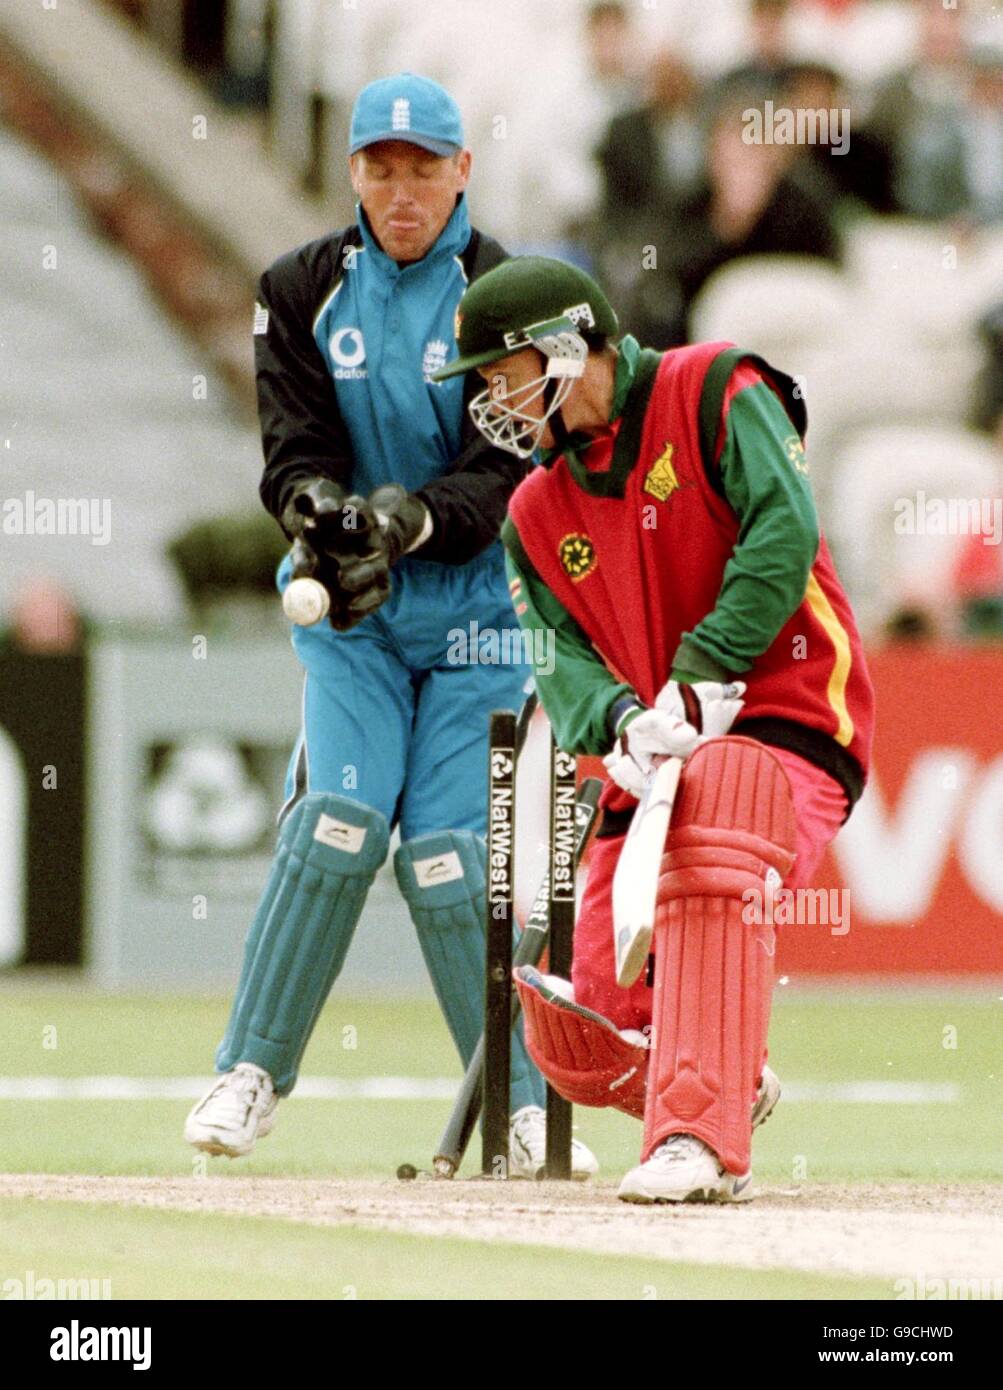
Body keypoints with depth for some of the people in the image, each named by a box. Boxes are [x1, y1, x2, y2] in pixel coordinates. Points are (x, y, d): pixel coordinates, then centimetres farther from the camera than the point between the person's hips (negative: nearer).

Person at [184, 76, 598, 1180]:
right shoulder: (302, 291, 2)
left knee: (448, 855, -10)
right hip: (349, 607, 2)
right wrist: (323, 510, -28)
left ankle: (520, 1101, 4)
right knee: (339, 815, -18)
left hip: (476, 604, -1)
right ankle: (251, 1072, -10)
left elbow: (504, 476, -13)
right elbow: (296, 452, -5)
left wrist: (404, 521, -32)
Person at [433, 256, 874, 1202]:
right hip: (656, 764, 7)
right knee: (582, 1045, -1)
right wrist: (621, 722, -18)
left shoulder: (714, 395, -2)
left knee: (711, 851, -40)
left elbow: (783, 535, -15)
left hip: (783, 719, -7)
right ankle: (729, 1079, 31)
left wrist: (697, 681, -22)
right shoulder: (538, 512, 17)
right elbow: (563, 657, 5)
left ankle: (701, 1139, -42)